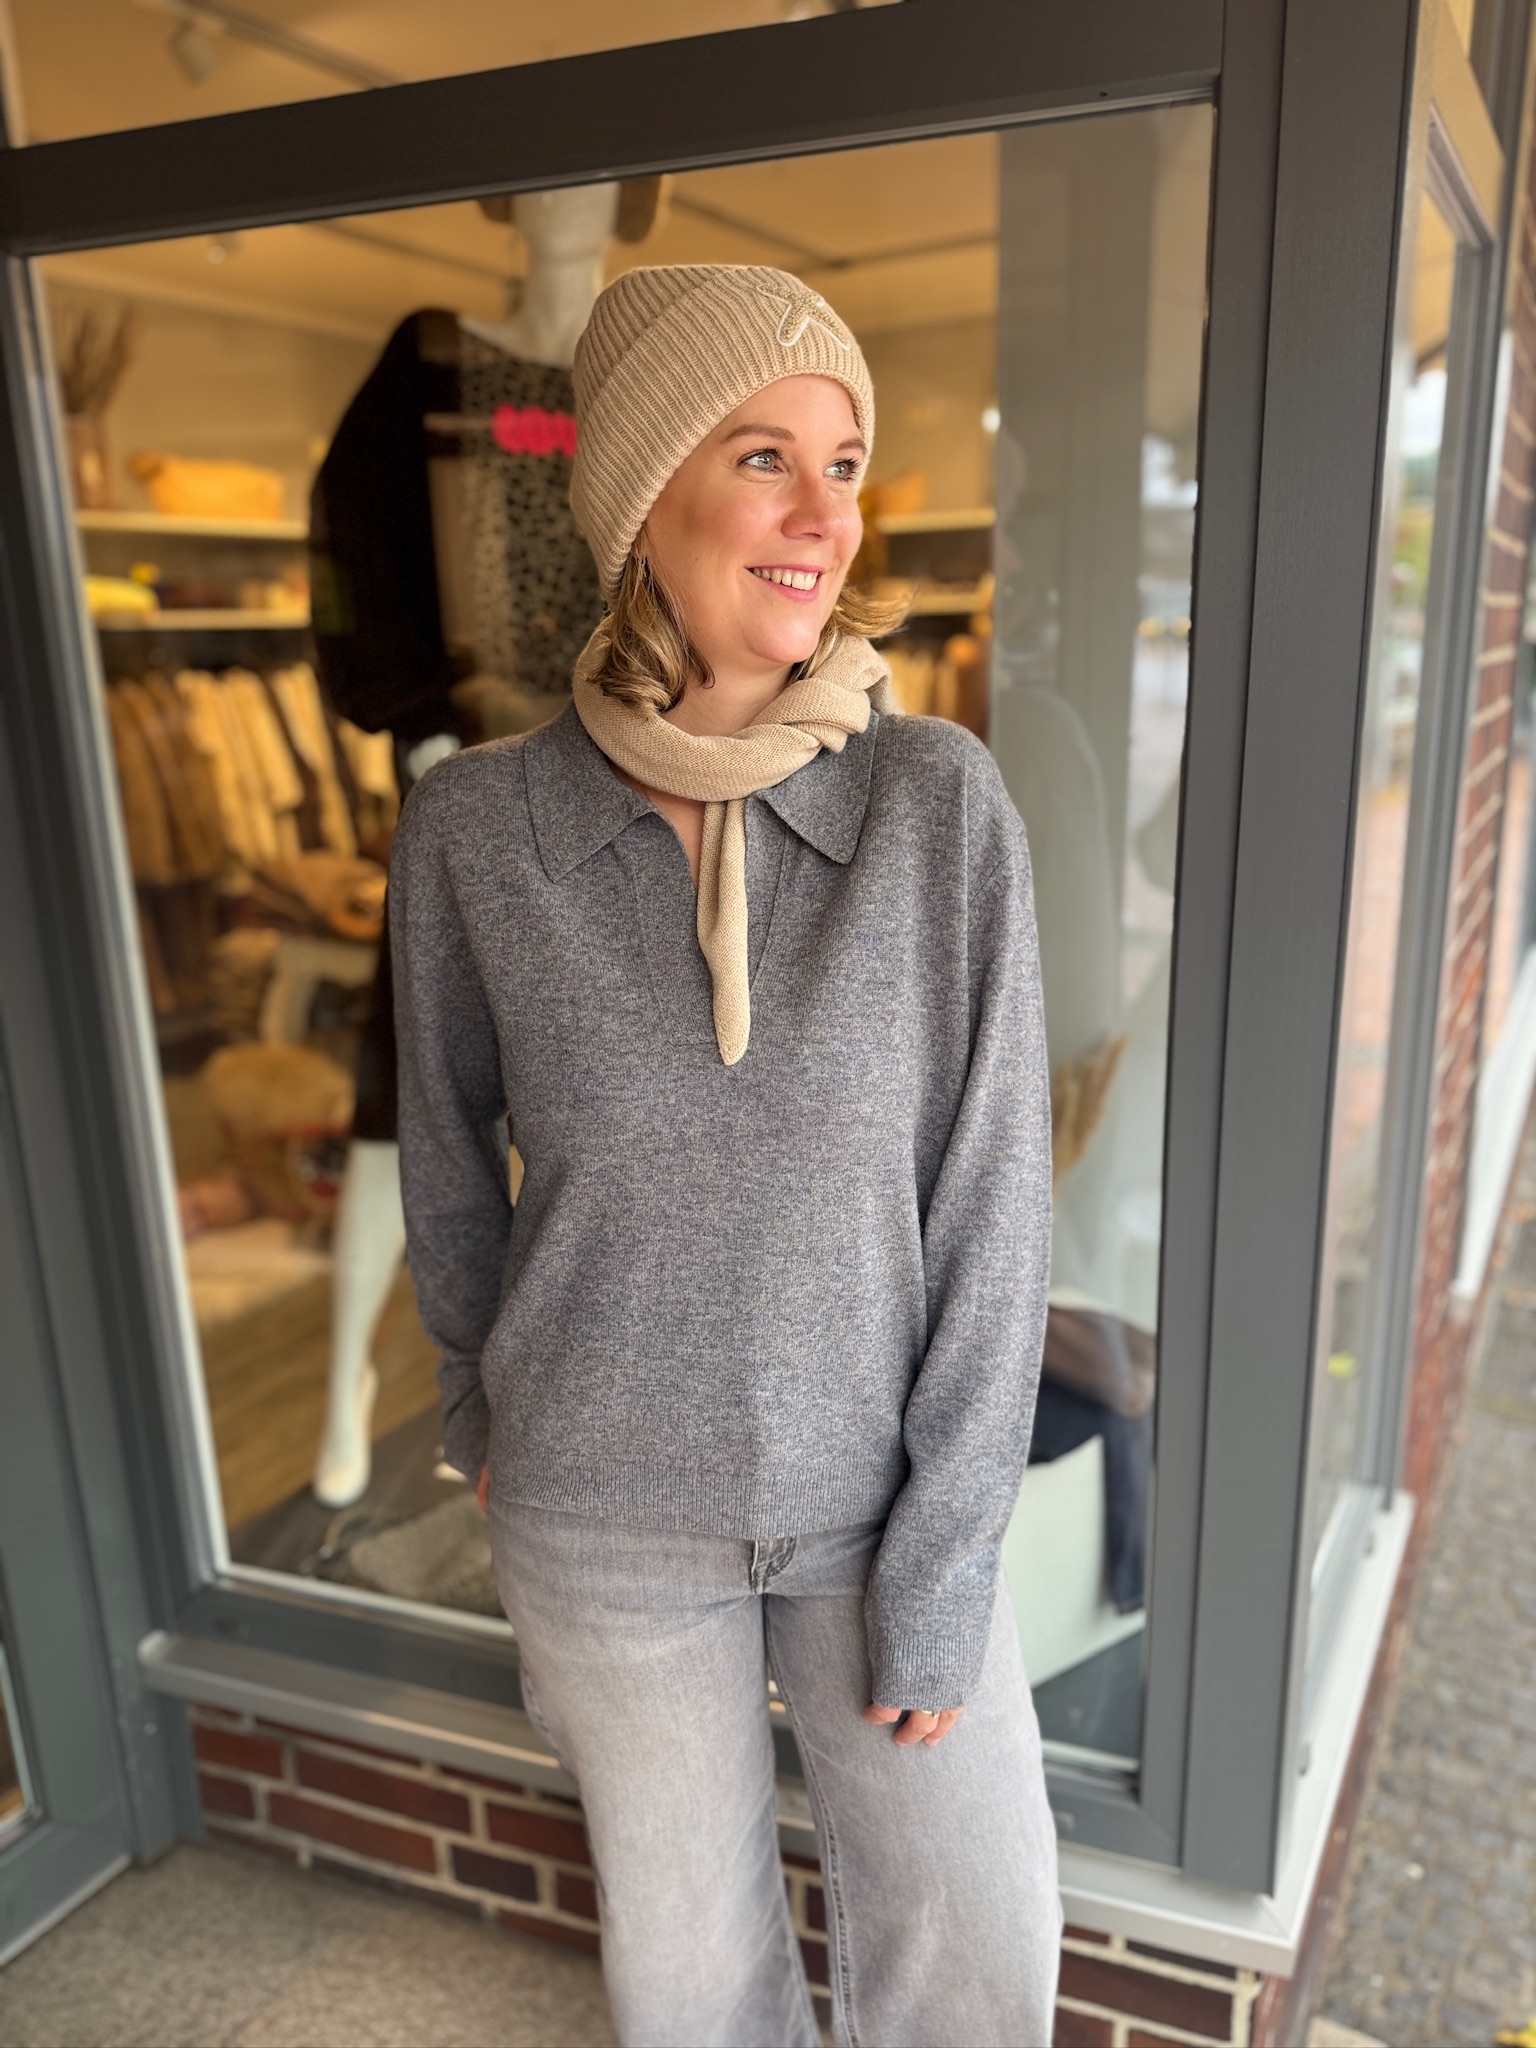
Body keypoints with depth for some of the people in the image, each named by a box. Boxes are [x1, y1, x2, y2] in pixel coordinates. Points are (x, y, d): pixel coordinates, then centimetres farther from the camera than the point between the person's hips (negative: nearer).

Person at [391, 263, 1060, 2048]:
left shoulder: (943, 803, -16)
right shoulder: (472, 827, -15)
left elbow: (991, 1200, -13)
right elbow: (449, 1145, 2)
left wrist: (946, 1568, -10)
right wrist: (473, 1406, 15)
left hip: (880, 1487, 1)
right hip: (606, 1505, 0)